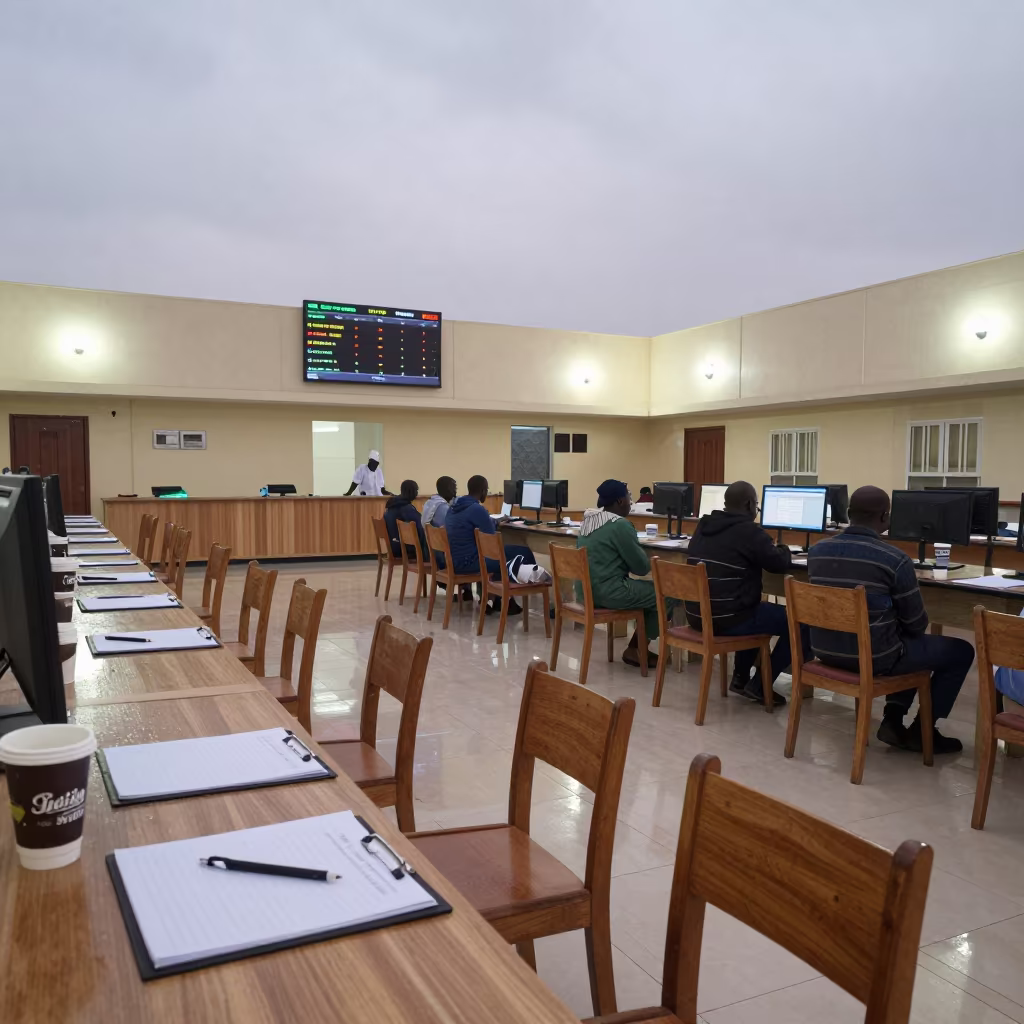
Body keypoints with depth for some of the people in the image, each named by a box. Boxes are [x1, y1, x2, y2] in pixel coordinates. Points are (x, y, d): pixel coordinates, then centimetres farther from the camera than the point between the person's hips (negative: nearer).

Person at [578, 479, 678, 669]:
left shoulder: (588, 520, 10)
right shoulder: (620, 525, -17)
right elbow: (642, 567, -11)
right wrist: (641, 551, 9)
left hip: (587, 589, 10)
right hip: (609, 592, -9)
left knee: (651, 590, 22)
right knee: (668, 595, 0)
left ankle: (637, 646, 20)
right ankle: (635, 650, 7)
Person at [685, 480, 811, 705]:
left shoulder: (703, 526, 12)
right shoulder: (750, 531, -12)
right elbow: (780, 564, -4)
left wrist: (766, 551, 26)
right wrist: (782, 550, 18)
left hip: (697, 615, 8)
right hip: (728, 619, -8)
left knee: (755, 610, 35)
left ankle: (740, 677, 30)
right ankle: (759, 685, 7)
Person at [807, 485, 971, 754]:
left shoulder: (817, 550, -2)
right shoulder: (895, 559, -19)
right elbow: (916, 624, -8)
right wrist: (906, 629, 16)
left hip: (826, 651, 7)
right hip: (874, 657, -6)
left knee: (909, 644, 32)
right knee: (961, 651, 16)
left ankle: (893, 720, 23)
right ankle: (922, 730, 21)